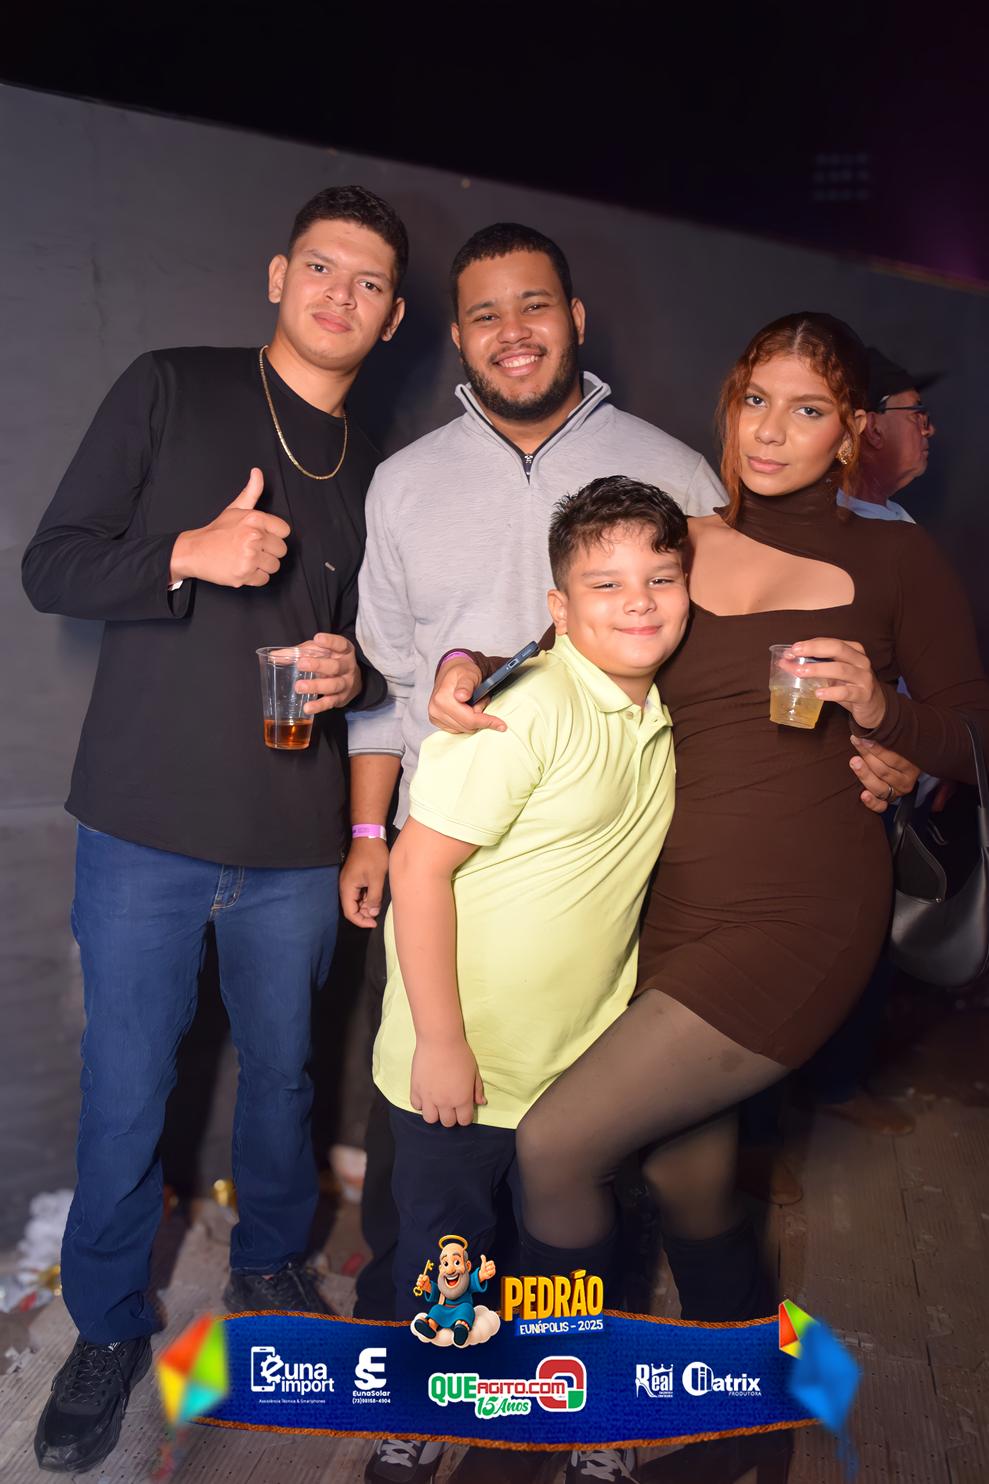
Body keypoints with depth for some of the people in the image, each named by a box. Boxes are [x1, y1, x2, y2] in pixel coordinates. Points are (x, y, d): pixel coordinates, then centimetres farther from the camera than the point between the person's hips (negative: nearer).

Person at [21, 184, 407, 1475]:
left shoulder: (373, 476, 12)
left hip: (295, 845, 3)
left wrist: (357, 673, -5)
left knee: (281, 1070, 17)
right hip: (146, 830, -3)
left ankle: (271, 1264, 43)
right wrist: (191, 552, -20)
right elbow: (51, 566, -3)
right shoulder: (171, 391, 1)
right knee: (125, 1095, 8)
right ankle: (107, 1328, 32)